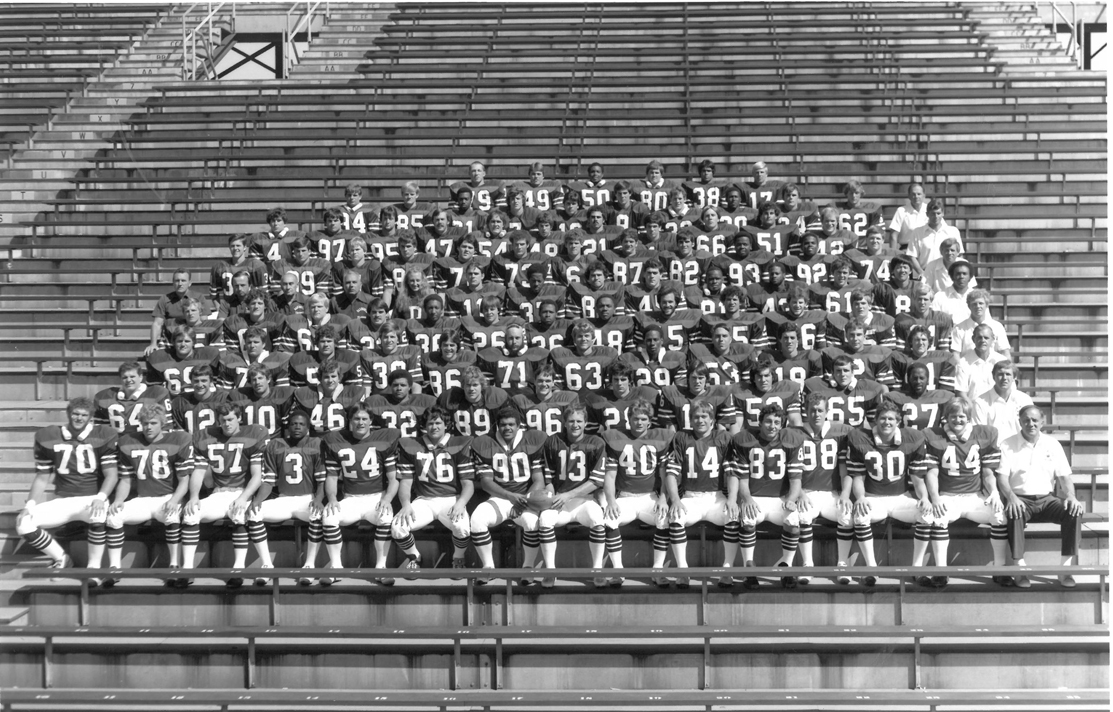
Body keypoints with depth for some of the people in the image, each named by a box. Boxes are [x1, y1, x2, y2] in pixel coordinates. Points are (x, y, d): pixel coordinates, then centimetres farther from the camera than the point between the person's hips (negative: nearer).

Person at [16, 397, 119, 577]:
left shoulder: (102, 436, -4)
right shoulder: (48, 437, 4)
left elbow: (111, 475, -8)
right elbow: (42, 477, 8)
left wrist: (100, 498, -27)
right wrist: (29, 505, -6)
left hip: (92, 498, -4)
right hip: (62, 501, 4)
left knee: (97, 514, -39)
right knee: (24, 523, -17)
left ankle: (94, 566, -21)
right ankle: (60, 559, 4)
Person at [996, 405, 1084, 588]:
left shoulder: (1053, 445, 11)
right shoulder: (1008, 445, 4)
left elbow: (1064, 476, 8)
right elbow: (1002, 476, -5)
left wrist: (1071, 496, -13)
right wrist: (1011, 496, -25)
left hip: (1046, 499, 3)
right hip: (1020, 499, -3)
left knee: (1073, 511, -26)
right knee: (1014, 513, -37)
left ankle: (1065, 569, -22)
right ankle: (1020, 568, -32)